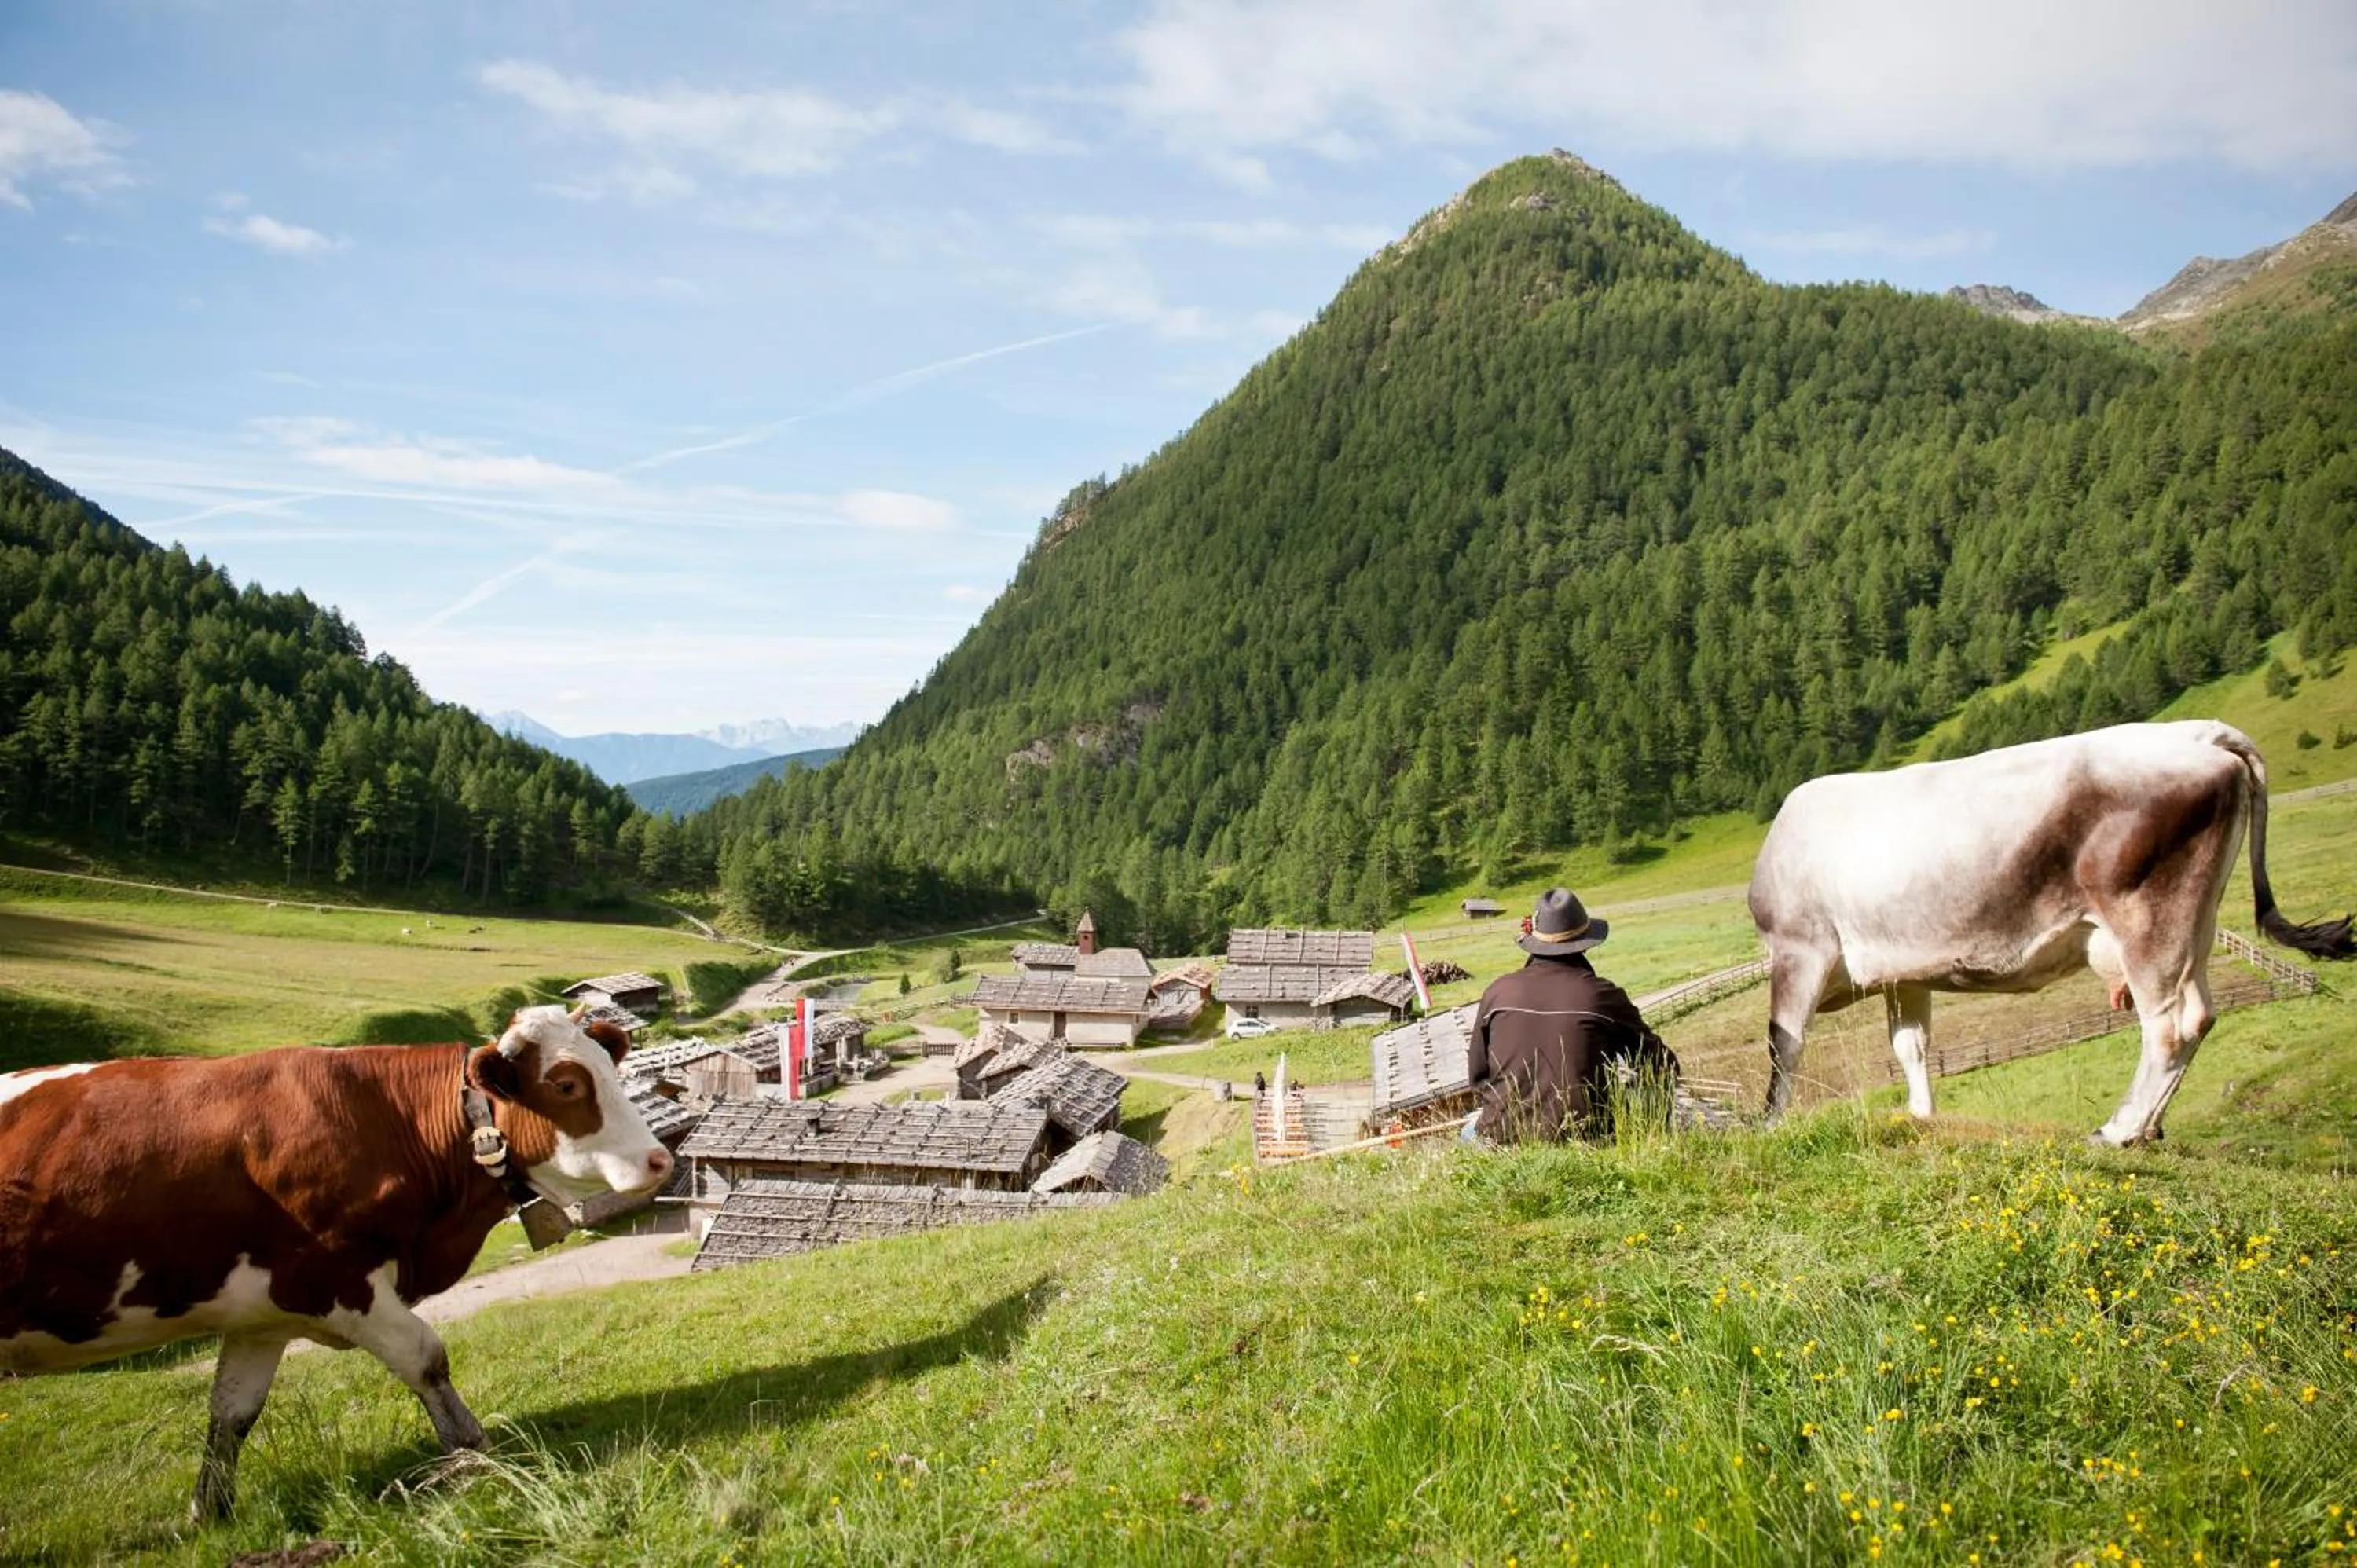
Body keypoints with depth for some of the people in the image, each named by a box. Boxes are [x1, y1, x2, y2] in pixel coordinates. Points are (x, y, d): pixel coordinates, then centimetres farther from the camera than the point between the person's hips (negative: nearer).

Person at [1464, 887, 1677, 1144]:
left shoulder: (1498, 991, -1)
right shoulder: (1602, 995, -7)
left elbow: (1477, 1076, 8)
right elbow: (1664, 1067, 4)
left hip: (1504, 1135, 3)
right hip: (1582, 1132, -3)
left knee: (1470, 1132, 36)